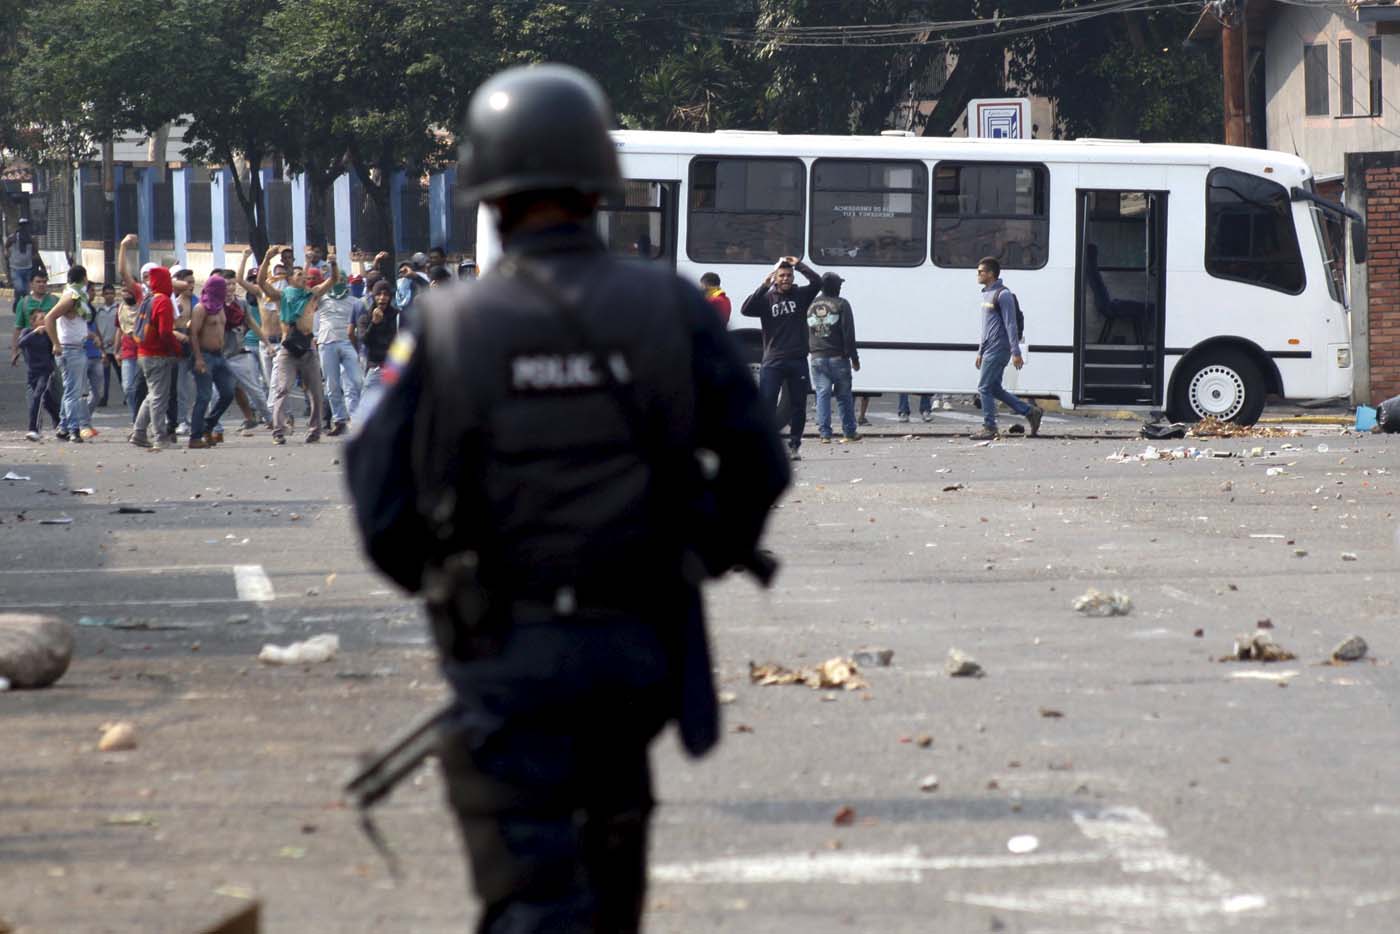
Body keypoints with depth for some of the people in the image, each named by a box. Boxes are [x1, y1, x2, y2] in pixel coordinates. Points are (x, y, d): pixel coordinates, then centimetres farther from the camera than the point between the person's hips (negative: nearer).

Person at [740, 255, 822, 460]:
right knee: (766, 404, -8)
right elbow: (745, 309, -9)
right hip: (772, 362, -2)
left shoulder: (800, 296, 8)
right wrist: (764, 287, -14)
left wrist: (798, 264, -5)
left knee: (798, 405, 5)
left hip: (797, 361, 2)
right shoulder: (766, 299, 5)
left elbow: (816, 282, -7)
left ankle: (793, 445, 14)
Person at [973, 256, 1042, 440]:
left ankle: (989, 428, -2)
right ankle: (1030, 412, 15)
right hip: (990, 350, 10)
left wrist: (1015, 352, -20)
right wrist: (980, 352, 25)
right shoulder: (987, 294, 17)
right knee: (994, 389, 10)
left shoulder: (1003, 295, -12)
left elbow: (1010, 325, -16)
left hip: (998, 349, -10)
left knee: (984, 388, -8)